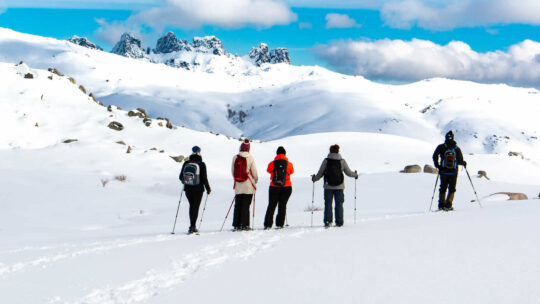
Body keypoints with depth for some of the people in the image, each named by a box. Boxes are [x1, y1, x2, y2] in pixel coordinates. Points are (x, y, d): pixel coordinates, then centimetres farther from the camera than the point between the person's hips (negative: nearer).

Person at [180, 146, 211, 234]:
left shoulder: (186, 163, -1)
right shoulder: (201, 164, -11)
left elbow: (181, 177, 5)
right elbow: (204, 178, -11)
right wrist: (208, 188, 2)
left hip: (188, 189, 4)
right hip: (198, 189, -3)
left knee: (191, 206, 18)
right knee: (196, 207, 3)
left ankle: (192, 226, 23)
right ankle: (192, 226, -2)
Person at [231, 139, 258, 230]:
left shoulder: (235, 158, 2)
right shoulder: (250, 158, -7)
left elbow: (233, 171, 9)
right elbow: (254, 172, -4)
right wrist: (256, 180, 15)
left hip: (238, 186, 3)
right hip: (248, 185, -3)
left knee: (238, 205, 8)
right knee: (246, 205, 0)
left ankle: (236, 224, 7)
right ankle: (244, 224, -2)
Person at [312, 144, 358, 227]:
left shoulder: (326, 161, -4)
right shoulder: (342, 161, -1)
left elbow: (320, 173, 0)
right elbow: (348, 172, 7)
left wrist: (314, 178, 19)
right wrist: (355, 175, 27)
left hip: (328, 186, -1)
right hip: (339, 186, 1)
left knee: (328, 204, 5)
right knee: (339, 204, 8)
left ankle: (327, 221, -4)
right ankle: (339, 222, 7)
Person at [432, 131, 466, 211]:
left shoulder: (441, 147, -2)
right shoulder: (457, 148, -2)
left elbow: (435, 156, -10)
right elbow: (460, 161, -3)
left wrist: (437, 165, 1)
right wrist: (464, 163, 19)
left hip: (443, 171, 1)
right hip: (453, 172, -1)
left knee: (443, 188, 13)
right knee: (451, 189, 8)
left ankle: (441, 205, 8)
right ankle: (448, 205, -3)